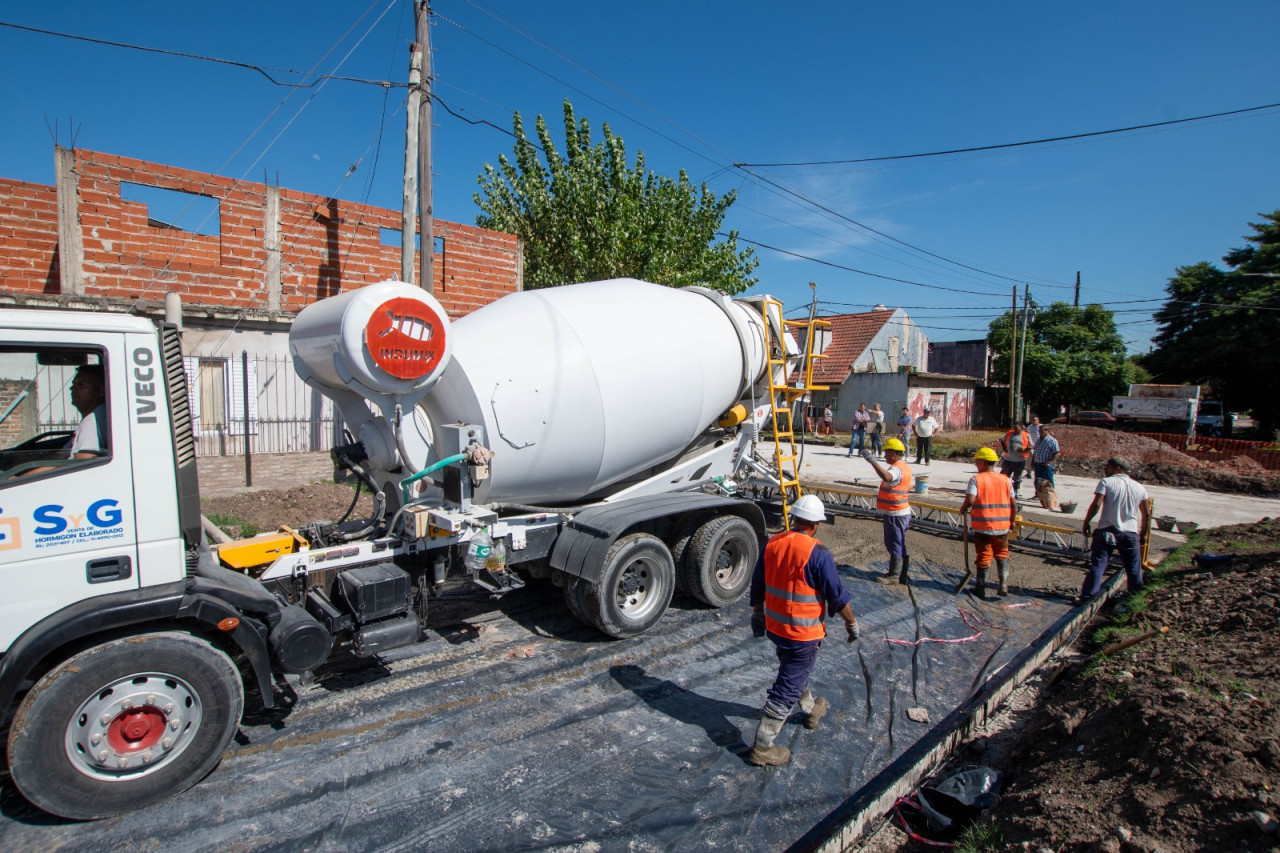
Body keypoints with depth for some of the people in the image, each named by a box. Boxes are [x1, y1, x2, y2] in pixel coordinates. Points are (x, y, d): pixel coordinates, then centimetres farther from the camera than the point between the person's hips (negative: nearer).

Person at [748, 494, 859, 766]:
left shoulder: (772, 544, -4)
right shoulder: (817, 554, -22)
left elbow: (757, 587, 6)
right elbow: (837, 596, -14)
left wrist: (758, 615, 20)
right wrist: (852, 623, 3)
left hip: (774, 627, 7)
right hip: (804, 633, -6)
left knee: (795, 672, 29)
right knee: (787, 689, 5)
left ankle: (811, 710, 54)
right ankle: (762, 747, 13)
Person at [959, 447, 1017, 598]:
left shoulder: (976, 479, -11)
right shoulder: (1006, 480, 1)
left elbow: (970, 501, -22)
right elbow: (1014, 505, 3)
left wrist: (963, 509, -3)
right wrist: (1012, 522, 16)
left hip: (982, 526, -3)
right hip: (1002, 526, 3)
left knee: (983, 557, 9)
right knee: (1002, 554, 20)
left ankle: (981, 588, 20)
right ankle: (1003, 584, 8)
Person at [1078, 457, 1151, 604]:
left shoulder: (1106, 482, -4)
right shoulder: (1139, 488, 11)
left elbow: (1096, 504, -14)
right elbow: (1147, 514, 13)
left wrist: (1085, 524, -5)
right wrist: (1143, 535, 23)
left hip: (1106, 531, -3)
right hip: (1130, 533, 4)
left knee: (1097, 566, -3)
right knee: (1134, 570, 16)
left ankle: (1086, 598, -5)